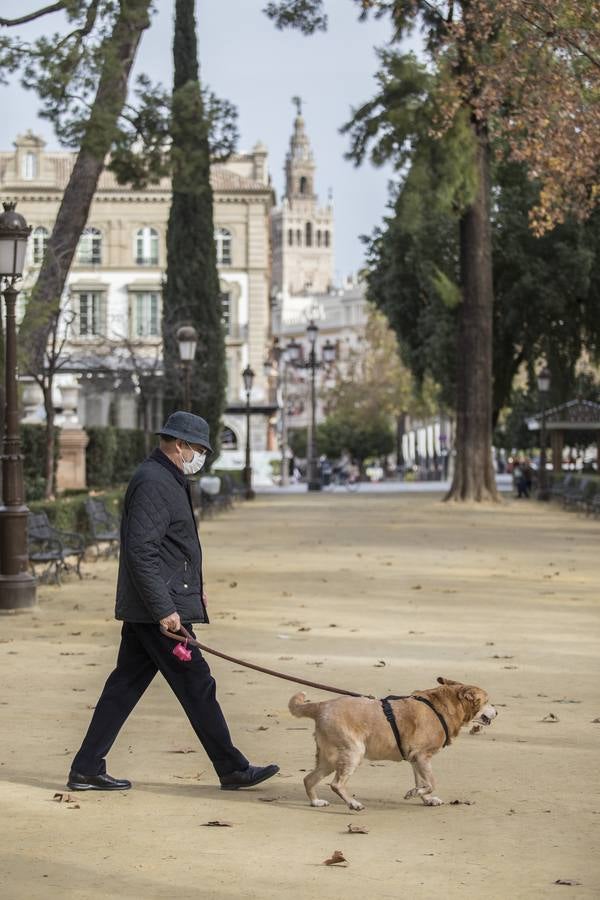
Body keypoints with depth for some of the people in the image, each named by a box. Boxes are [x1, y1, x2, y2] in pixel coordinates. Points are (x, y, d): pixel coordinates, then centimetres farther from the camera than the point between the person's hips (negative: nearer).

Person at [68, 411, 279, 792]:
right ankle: (232, 769, 6)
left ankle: (86, 769, 13)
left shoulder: (168, 480, 18)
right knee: (197, 686, -2)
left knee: (125, 685, 10)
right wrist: (164, 609, -24)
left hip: (144, 610, 11)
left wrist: (194, 587, 26)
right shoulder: (153, 483, -16)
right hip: (159, 608, -11)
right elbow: (140, 550, -23)